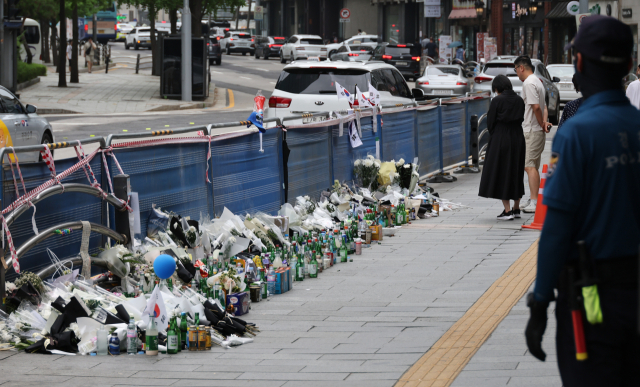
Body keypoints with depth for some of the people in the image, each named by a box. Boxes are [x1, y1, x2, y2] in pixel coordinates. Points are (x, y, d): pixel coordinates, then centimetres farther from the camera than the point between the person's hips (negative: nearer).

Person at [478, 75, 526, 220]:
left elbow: (490, 122, -7)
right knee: (516, 173, 17)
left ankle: (507, 210, -3)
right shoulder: (519, 100, 3)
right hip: (518, 140, 6)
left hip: (501, 141, -5)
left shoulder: (497, 101, -12)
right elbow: (522, 120, 7)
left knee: (501, 174, 1)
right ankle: (516, 209, 24)